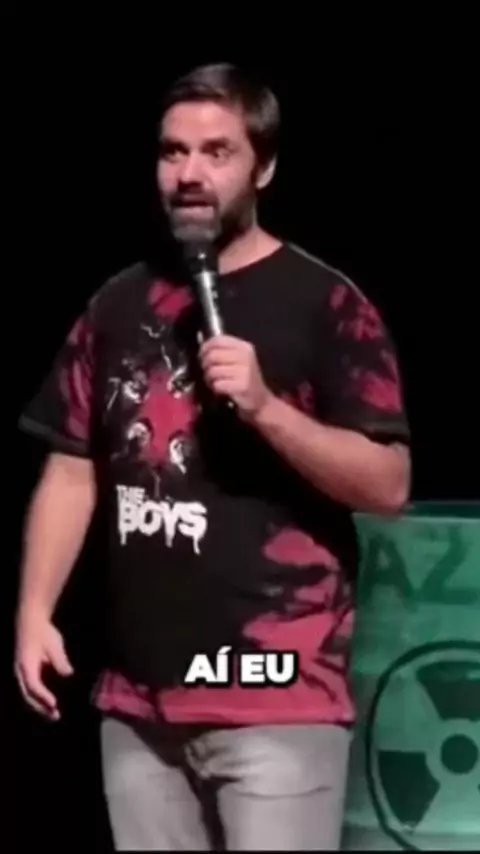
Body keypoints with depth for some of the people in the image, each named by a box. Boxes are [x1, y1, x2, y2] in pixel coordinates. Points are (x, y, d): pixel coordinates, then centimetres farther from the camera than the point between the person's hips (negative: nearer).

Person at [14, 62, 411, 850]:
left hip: (278, 693, -5)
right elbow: (73, 468, 16)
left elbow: (389, 485, -7)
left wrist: (264, 405, -19)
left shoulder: (325, 305, -2)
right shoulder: (119, 306, 14)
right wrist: (35, 609, 4)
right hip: (138, 690, 5)